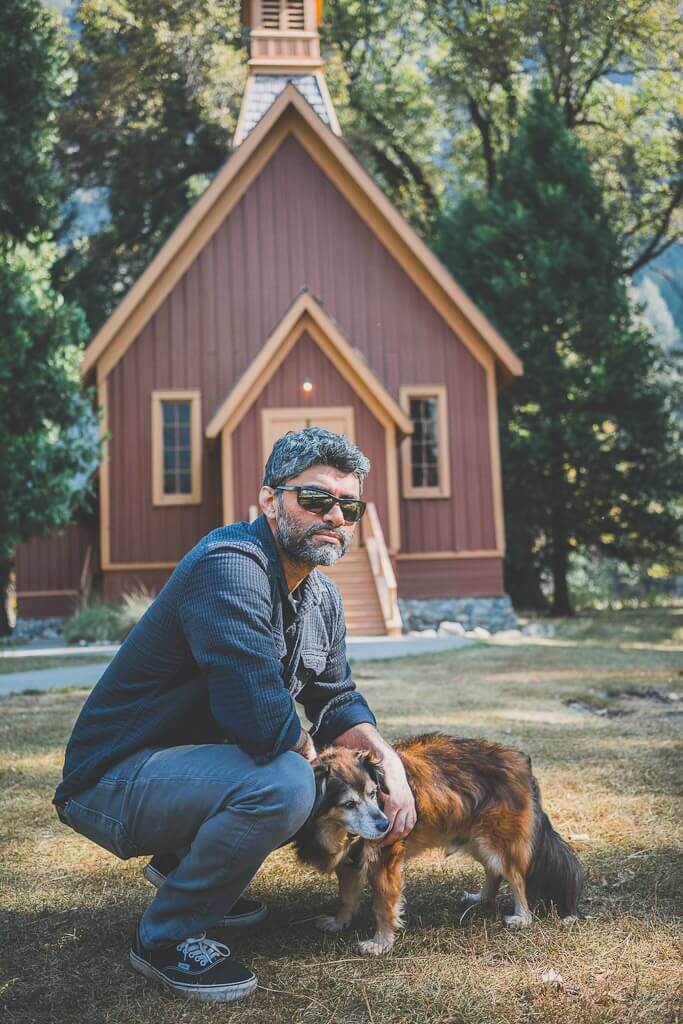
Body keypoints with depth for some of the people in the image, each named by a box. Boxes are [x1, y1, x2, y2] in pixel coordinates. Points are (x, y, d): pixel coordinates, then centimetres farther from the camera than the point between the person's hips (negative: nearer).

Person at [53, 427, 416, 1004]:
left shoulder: (322, 599, 5)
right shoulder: (231, 567, -26)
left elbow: (338, 702, 13)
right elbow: (263, 721, -35)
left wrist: (388, 761, -6)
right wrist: (306, 751, -13)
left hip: (198, 762, 10)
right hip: (115, 778, -10)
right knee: (283, 782, -33)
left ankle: (181, 862, 21)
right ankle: (166, 936, -8)